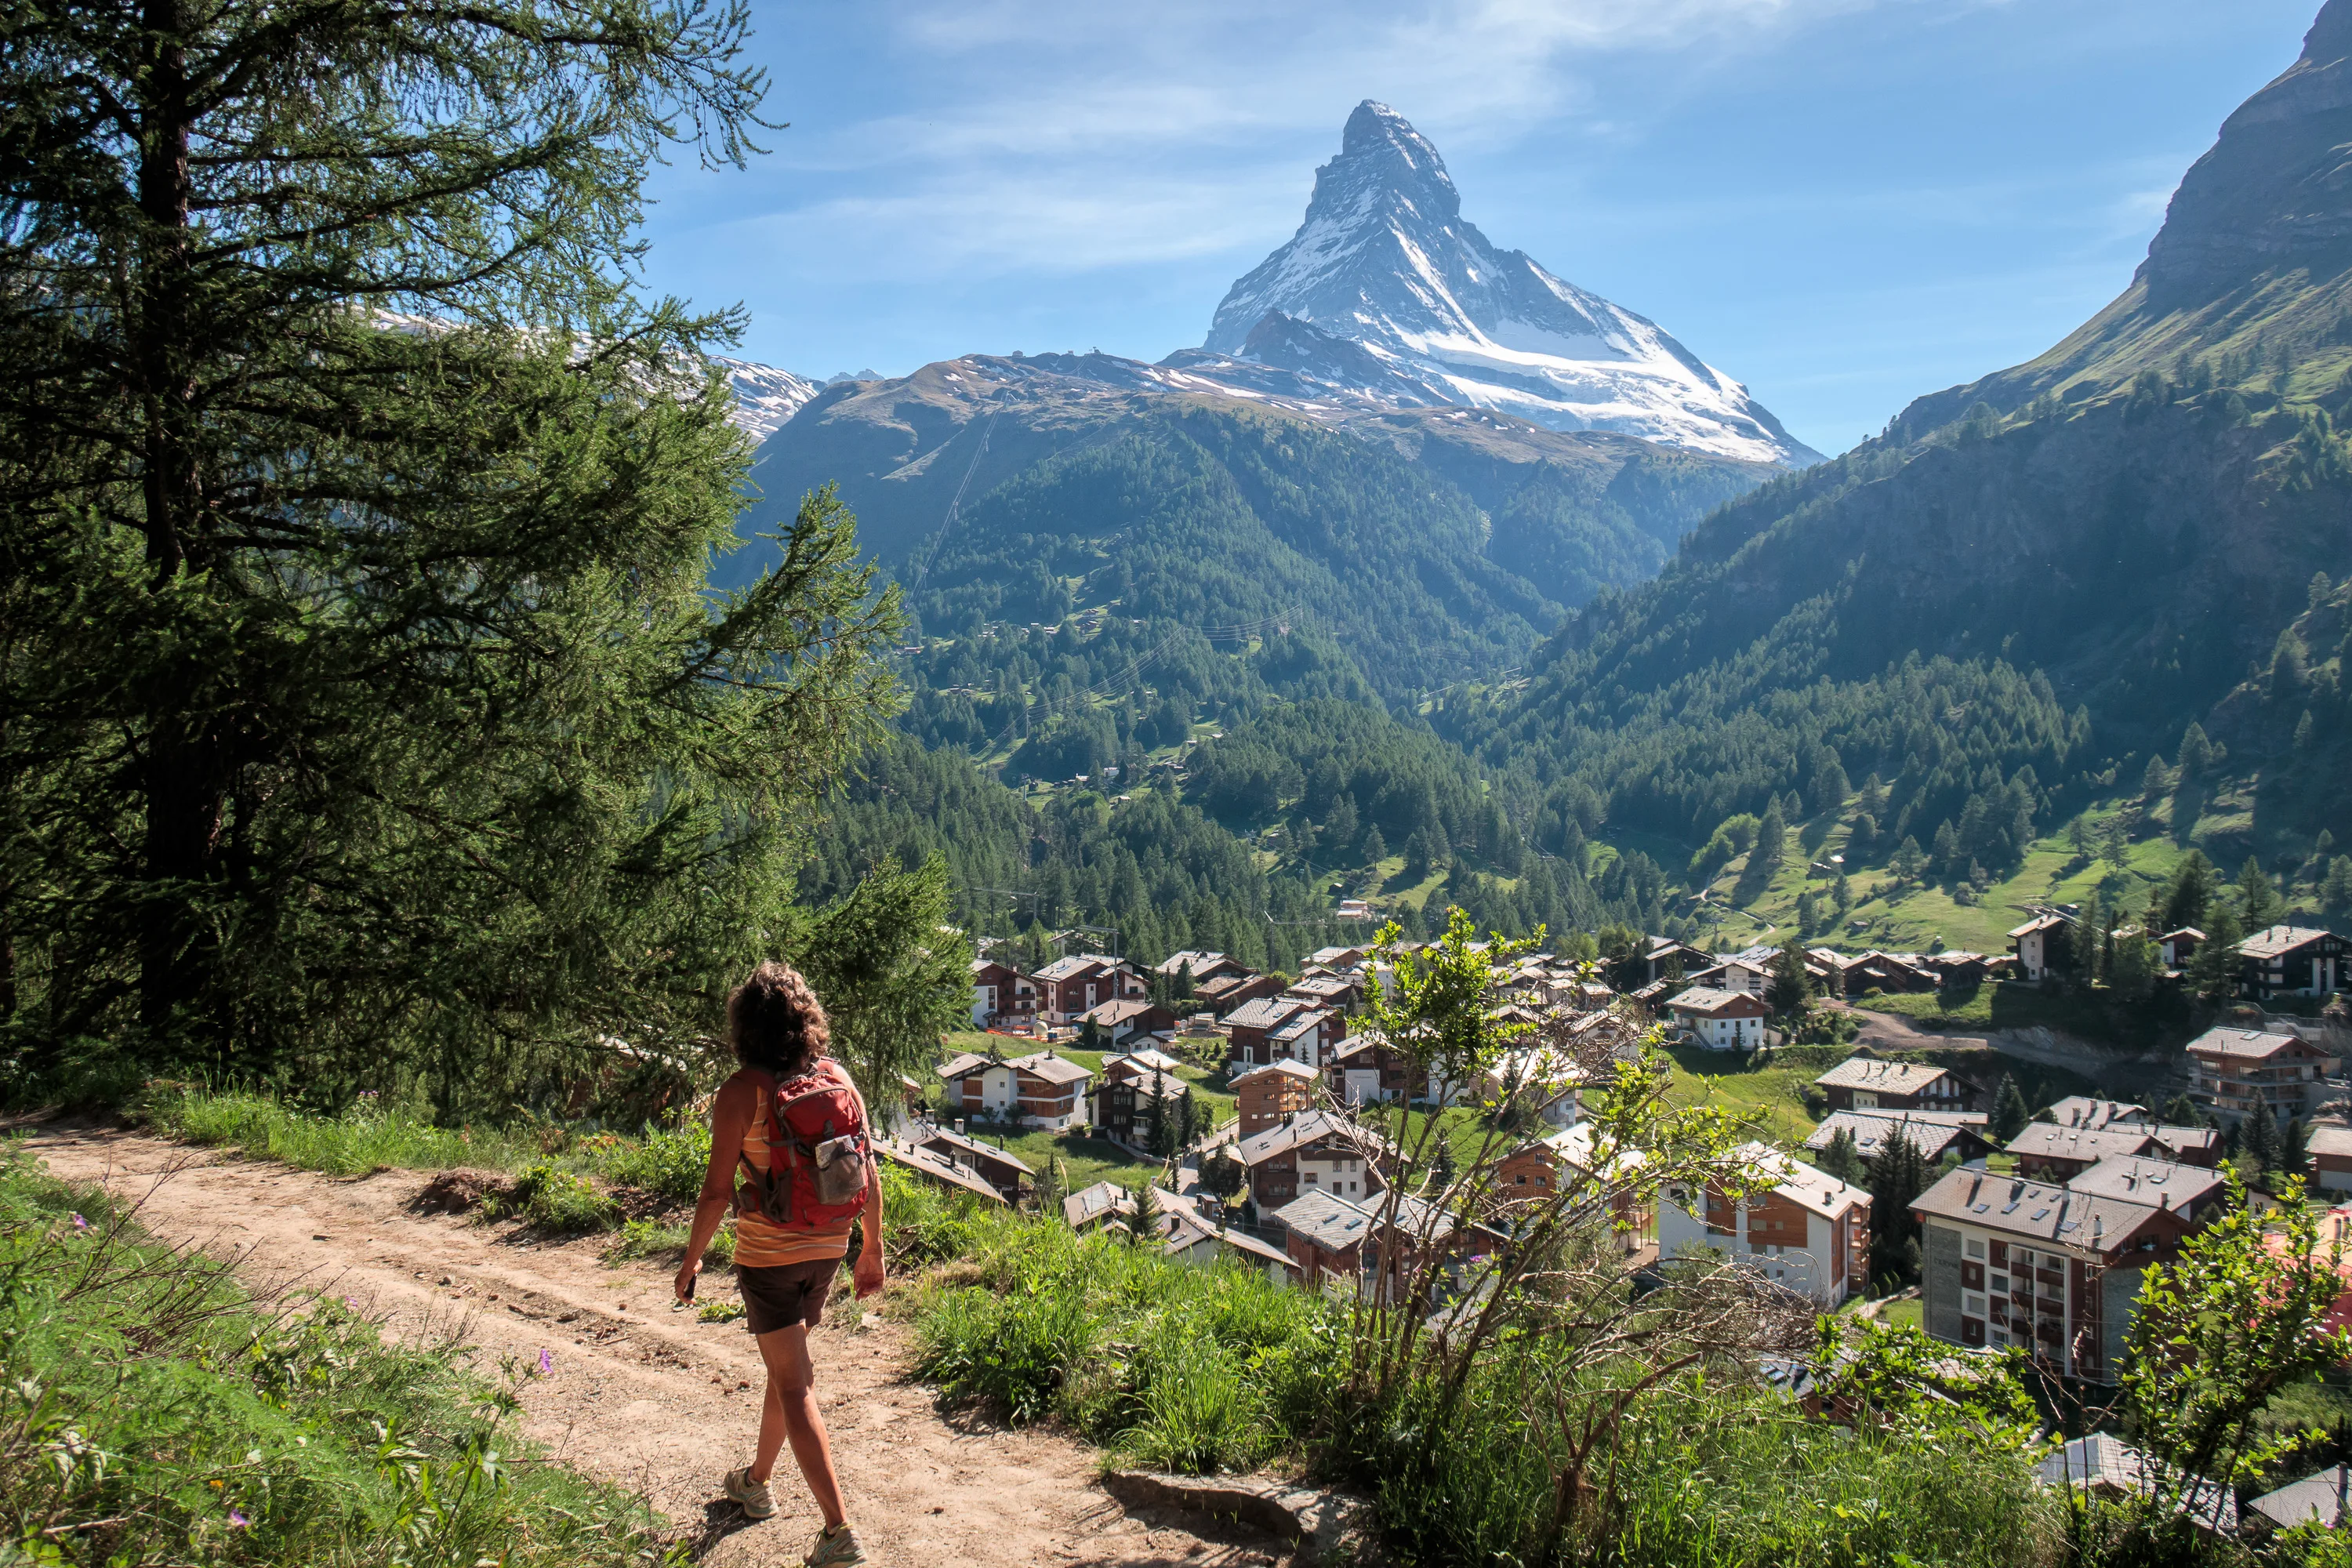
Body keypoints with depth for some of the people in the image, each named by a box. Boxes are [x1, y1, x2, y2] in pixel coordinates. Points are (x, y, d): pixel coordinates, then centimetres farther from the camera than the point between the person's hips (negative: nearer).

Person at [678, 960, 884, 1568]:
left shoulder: (743, 1090, -15)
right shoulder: (838, 1079, -2)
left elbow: (718, 1190, -14)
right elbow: (869, 1175, 1)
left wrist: (691, 1259, 1)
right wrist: (872, 1250, 12)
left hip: (768, 1252, -5)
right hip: (828, 1246, 5)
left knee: (795, 1386, 1)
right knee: (785, 1364, 24)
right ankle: (755, 1481, 44)